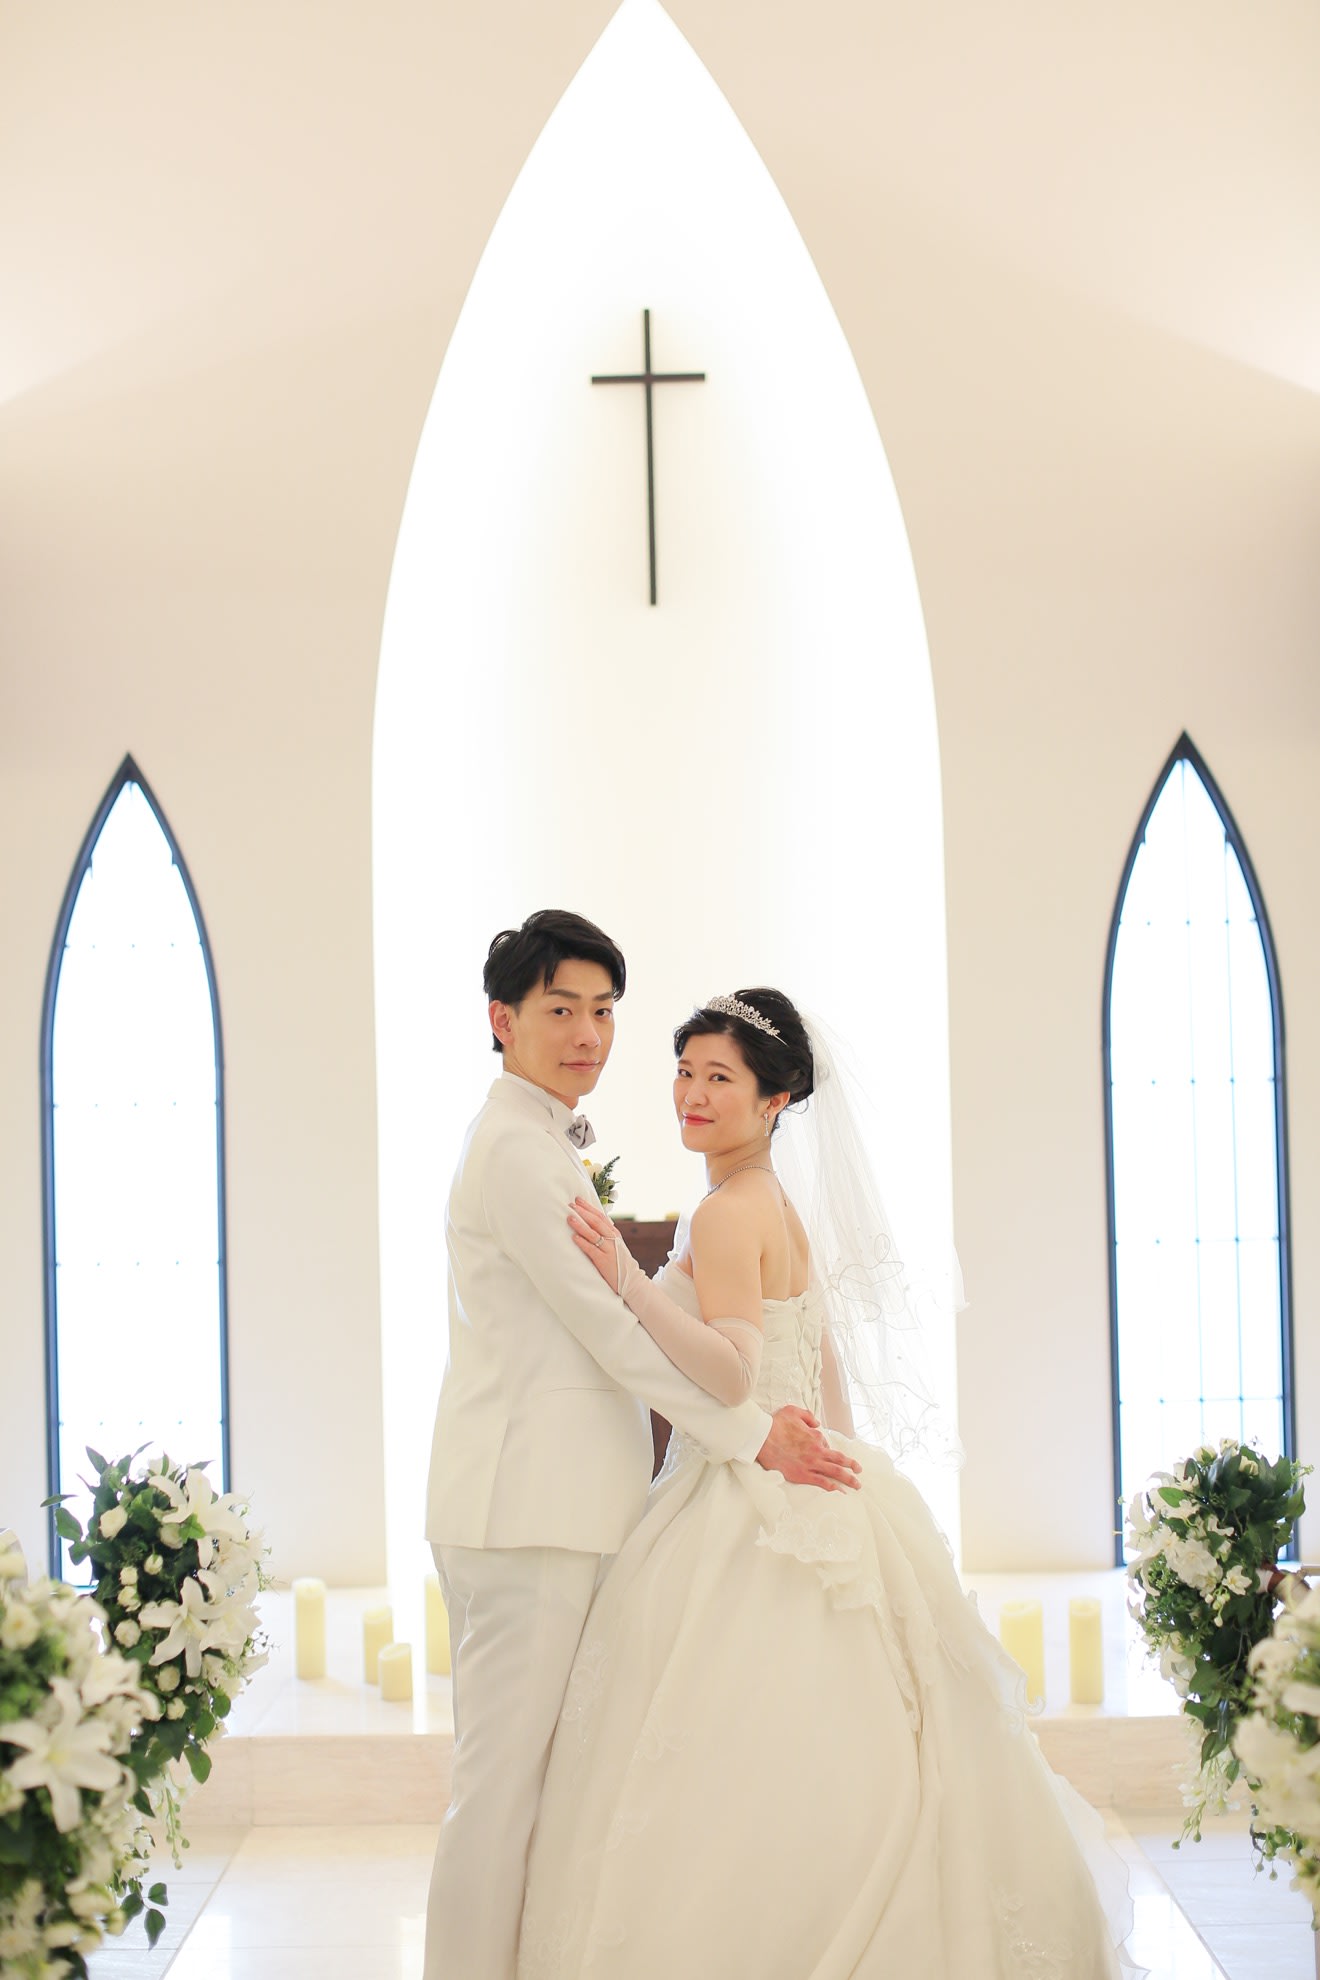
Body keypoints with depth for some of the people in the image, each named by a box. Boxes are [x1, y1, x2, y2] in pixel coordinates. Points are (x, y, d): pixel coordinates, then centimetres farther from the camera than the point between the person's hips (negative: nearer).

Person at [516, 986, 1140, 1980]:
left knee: (730, 1767, -7)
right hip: (813, 1495, 10)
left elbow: (733, 1371, -24)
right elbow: (827, 1374, 20)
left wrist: (628, 1281, -30)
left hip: (749, 1507, -10)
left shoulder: (728, 1213, -13)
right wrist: (831, 1465, 26)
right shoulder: (782, 1208, 15)